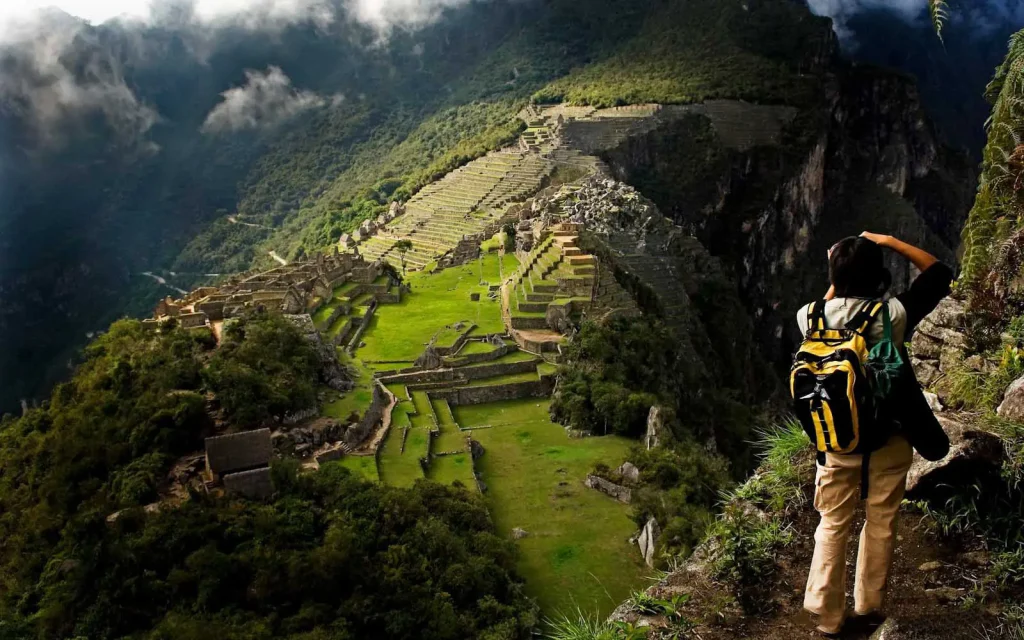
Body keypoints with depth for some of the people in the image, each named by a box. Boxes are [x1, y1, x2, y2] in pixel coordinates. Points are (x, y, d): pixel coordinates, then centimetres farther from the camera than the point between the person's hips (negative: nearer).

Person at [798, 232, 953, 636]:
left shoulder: (812, 317, -14)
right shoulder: (893, 315, -19)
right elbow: (939, 273, -3)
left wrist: (837, 275, 9)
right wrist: (889, 242, -3)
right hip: (889, 438, -1)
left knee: (833, 525, 13)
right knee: (881, 522, 17)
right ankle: (869, 605, 32)